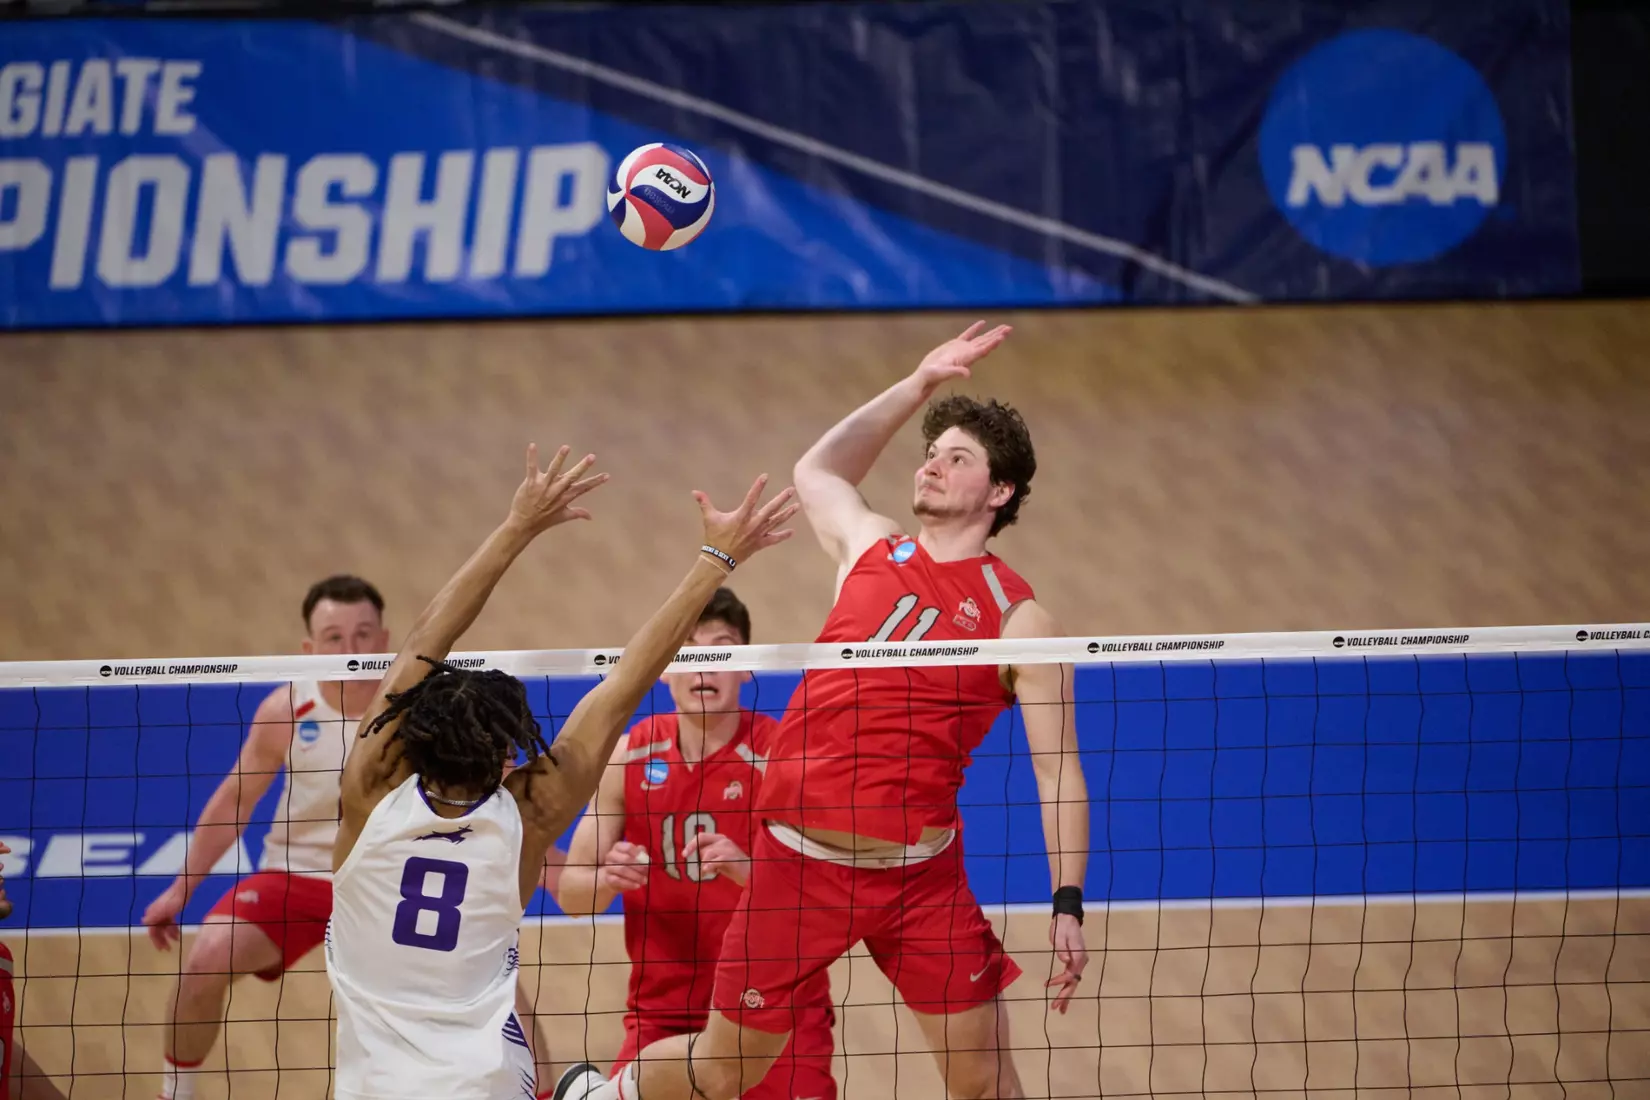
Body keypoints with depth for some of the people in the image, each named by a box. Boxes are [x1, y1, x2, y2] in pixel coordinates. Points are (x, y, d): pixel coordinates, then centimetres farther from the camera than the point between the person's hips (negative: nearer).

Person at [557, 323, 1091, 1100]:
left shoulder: (1017, 619, -1)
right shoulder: (870, 549, 11)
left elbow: (1059, 774, -2)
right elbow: (816, 470, 33)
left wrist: (1067, 905, -11)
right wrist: (920, 383, 32)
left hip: (919, 874, -2)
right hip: (799, 860, 2)